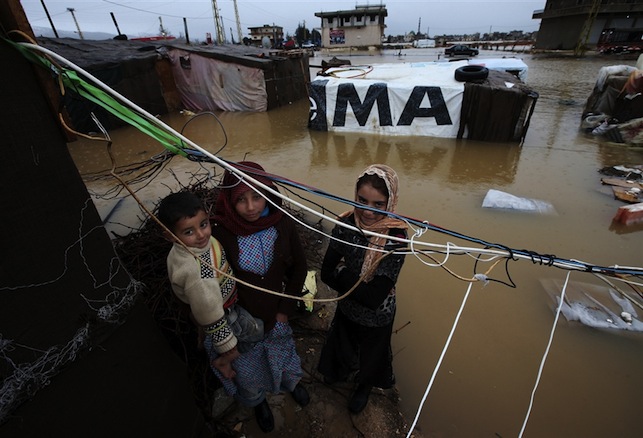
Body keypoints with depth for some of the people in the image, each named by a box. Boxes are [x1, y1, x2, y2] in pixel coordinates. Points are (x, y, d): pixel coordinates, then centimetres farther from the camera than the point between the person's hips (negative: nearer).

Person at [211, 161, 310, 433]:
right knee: (248, 363, 24)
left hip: (275, 310, 2)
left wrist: (286, 308, -5)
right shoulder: (219, 232, -26)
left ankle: (292, 382, 66)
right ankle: (257, 401, 60)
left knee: (280, 349, 30)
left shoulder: (282, 224, -20)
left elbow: (299, 267, -6)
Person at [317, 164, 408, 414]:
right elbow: (326, 273, -16)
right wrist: (359, 287, -26)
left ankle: (364, 386, 63)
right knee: (342, 347, 31)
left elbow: (375, 298, -31)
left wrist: (343, 273, -26)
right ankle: (341, 372, 68)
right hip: (346, 309, 3)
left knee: (371, 354, 28)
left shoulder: (396, 238, -31)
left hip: (377, 317, -3)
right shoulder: (346, 225, -21)